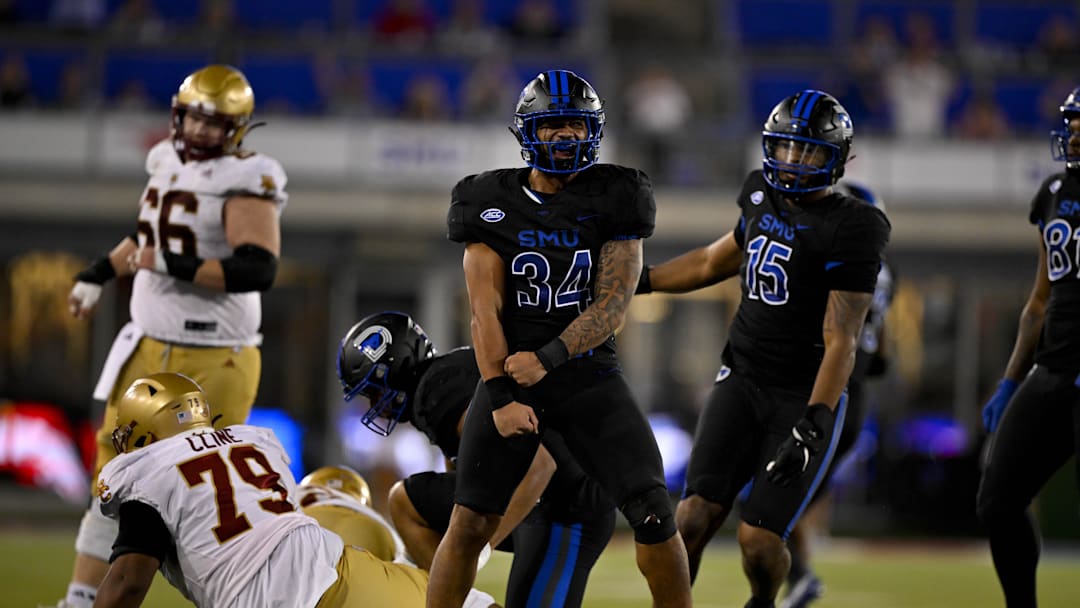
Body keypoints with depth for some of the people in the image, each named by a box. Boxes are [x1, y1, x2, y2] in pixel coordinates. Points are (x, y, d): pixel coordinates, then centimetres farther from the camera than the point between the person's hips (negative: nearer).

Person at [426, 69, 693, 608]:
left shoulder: (614, 199, -1)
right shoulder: (493, 202, 0)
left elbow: (612, 304, -8)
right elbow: (485, 310, -6)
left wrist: (547, 358, -20)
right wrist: (499, 397, -15)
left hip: (590, 370, 0)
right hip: (512, 370, 0)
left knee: (653, 512, -10)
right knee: (470, 521, -5)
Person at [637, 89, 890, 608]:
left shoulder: (849, 231, -13)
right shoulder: (766, 200, 7)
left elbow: (840, 341, -16)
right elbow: (715, 261, 26)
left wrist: (811, 425, -24)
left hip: (806, 396, -5)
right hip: (743, 381, 5)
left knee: (758, 540, -8)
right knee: (694, 518, -11)